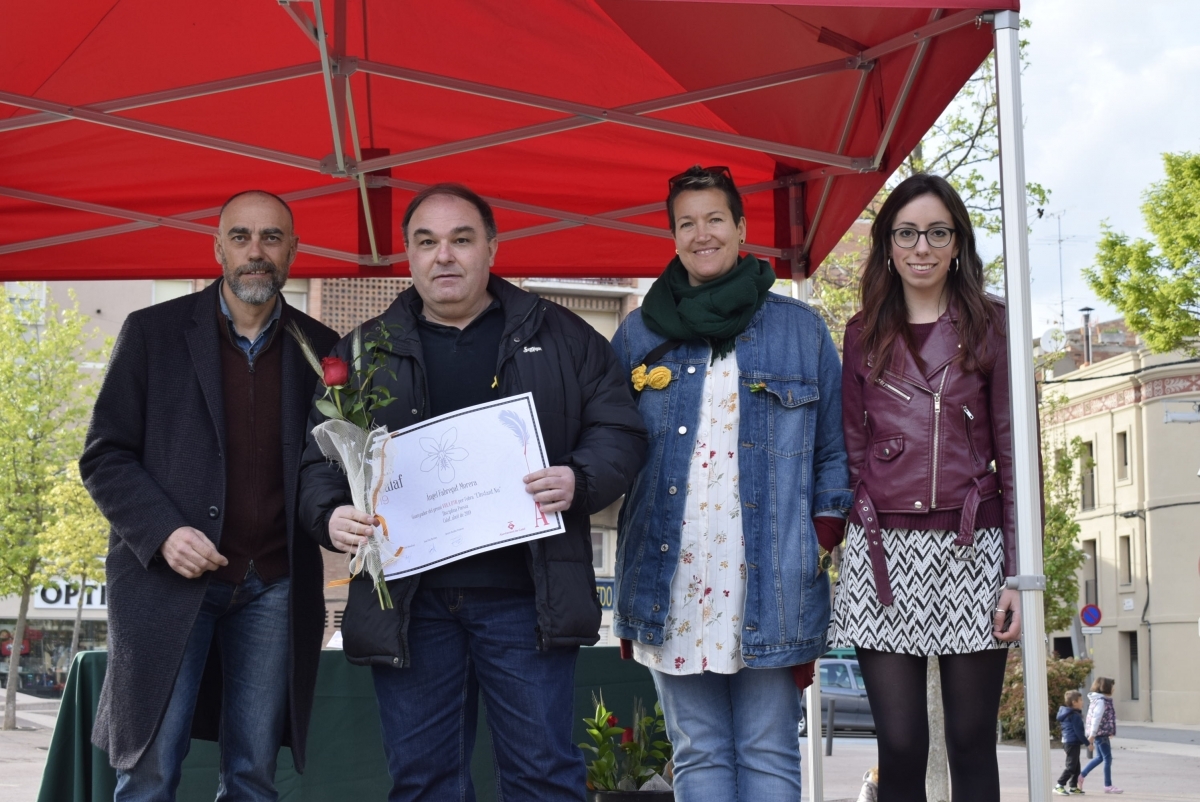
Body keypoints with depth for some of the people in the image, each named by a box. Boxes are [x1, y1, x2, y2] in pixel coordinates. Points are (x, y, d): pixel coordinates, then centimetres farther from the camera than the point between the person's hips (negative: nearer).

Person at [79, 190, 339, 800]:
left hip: (273, 588, 2)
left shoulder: (319, 349, 9)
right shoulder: (154, 332, 3)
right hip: (169, 579, -2)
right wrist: (162, 532, -14)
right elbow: (104, 456, 2)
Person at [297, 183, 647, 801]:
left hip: (523, 595, -1)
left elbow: (619, 432, 6)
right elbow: (322, 459, 12)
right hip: (408, 598, 2)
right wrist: (332, 516, -9)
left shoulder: (561, 338, 9)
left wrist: (579, 482, -14)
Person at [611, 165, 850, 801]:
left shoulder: (801, 329, 7)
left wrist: (822, 553, -2)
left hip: (770, 581, -2)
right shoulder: (638, 335, 11)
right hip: (673, 579, 2)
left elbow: (831, 455, 8)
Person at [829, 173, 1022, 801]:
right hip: (885, 556, 1)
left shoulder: (989, 326, 7)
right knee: (900, 749, -2)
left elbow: (1014, 450, 3)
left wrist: (1019, 571, -4)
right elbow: (851, 449, 14)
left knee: (972, 749, 2)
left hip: (971, 552, -1)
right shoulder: (865, 334, 13)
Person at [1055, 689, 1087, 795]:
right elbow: (1078, 732, -18)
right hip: (1073, 743, -10)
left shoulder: (1066, 714, 14)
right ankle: (1059, 786, -11)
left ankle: (1073, 787, 21)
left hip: (1067, 742, 10)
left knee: (1076, 766, 16)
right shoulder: (1075, 716, -16)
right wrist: (1087, 743, -12)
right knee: (1071, 766, -9)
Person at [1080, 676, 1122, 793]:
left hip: (1100, 734, 10)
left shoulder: (1100, 700, 13)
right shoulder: (1101, 701, -18)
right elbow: (1096, 719, -24)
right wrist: (1092, 735, -27)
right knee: (1107, 758, -2)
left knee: (1100, 757, 20)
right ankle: (1108, 786, 4)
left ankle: (1081, 776, 24)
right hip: (1101, 734, -10)